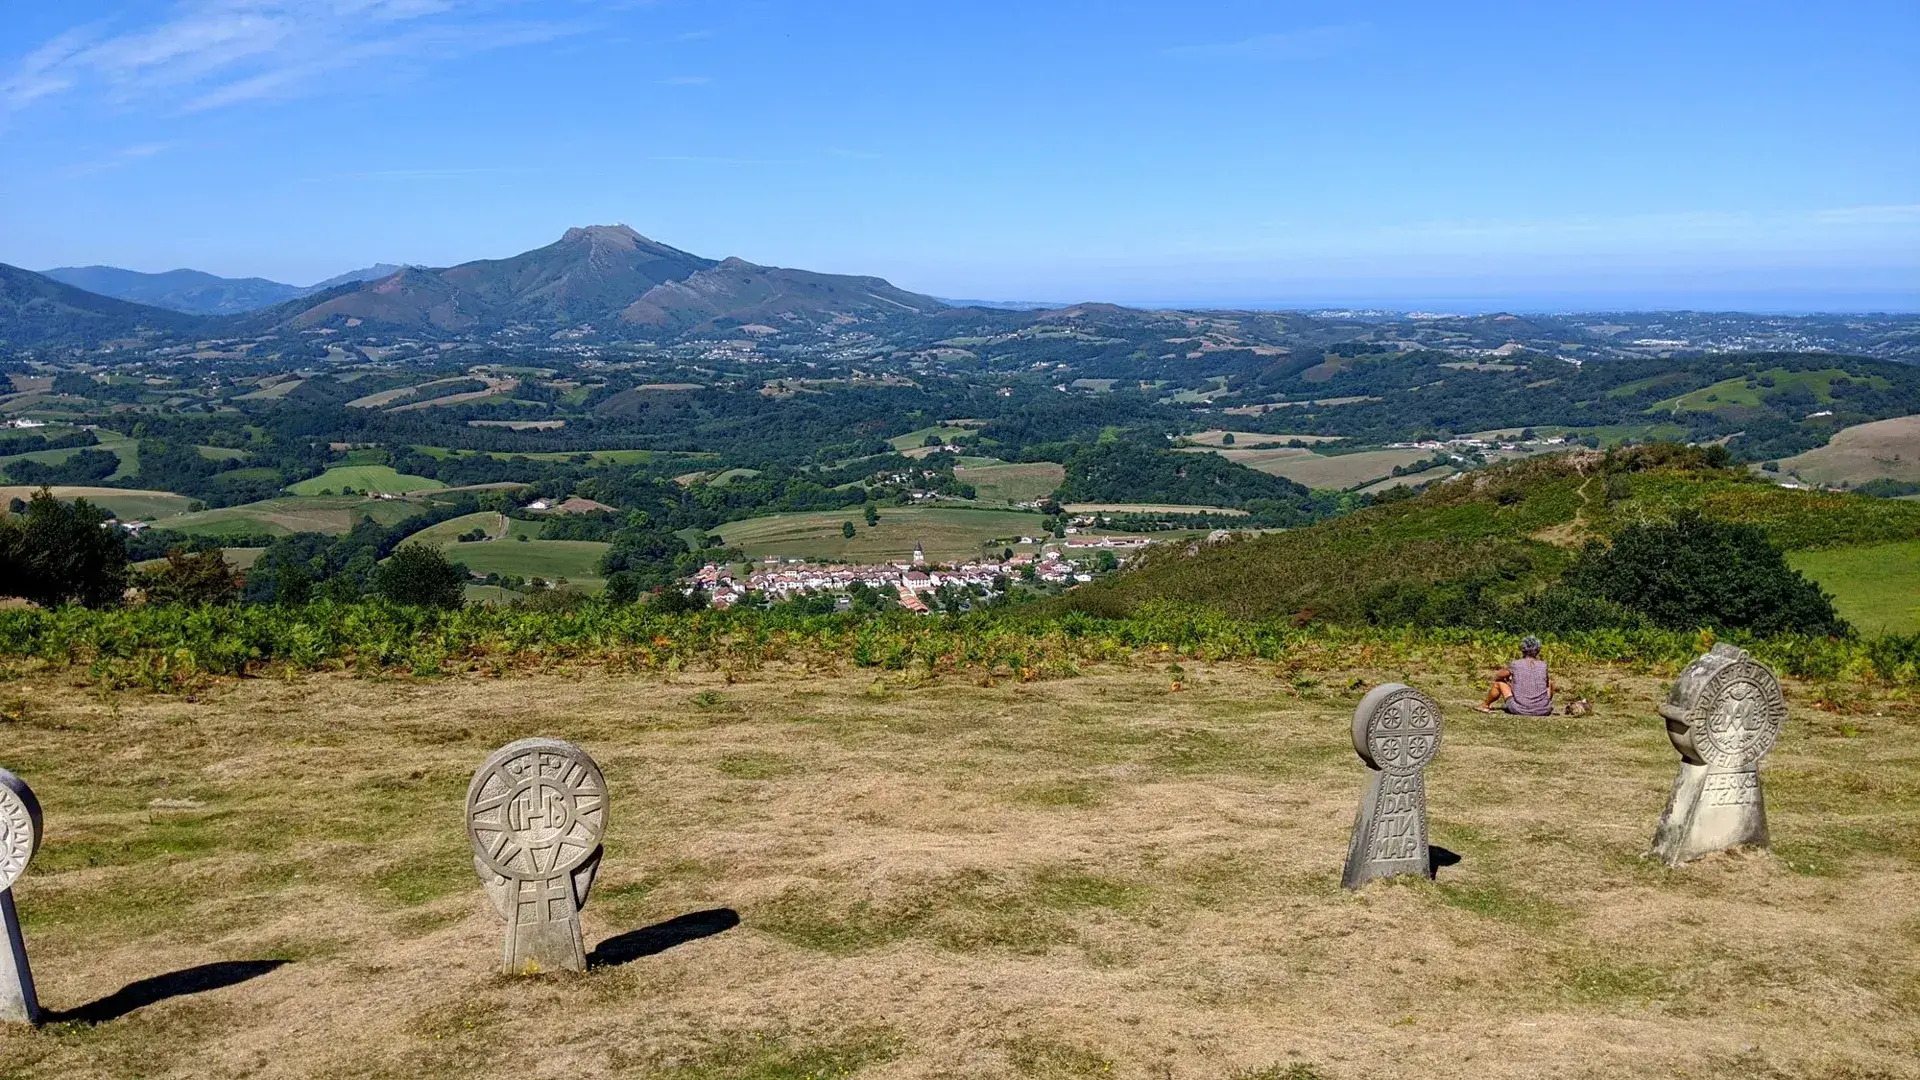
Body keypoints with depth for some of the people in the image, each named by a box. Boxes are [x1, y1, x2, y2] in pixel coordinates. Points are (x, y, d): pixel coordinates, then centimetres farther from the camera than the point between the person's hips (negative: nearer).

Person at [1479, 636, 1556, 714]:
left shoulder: (1515, 665, -6)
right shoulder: (1543, 666, -3)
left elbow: (1497, 676, 11)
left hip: (1519, 710, -1)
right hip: (1543, 711, 2)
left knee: (1498, 682, 20)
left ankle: (1485, 706, 42)